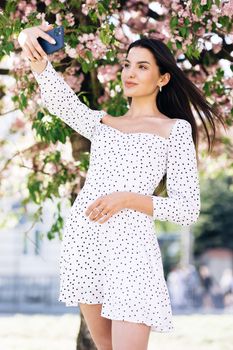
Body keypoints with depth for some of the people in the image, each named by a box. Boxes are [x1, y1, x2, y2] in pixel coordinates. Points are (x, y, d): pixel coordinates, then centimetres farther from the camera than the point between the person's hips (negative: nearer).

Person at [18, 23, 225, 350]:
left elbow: (188, 209, -2)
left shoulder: (175, 129, 3)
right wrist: (35, 55, -24)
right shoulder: (101, 122, 17)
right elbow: (59, 99, -4)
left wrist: (127, 199, -16)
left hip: (128, 243, -5)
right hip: (83, 238, 5)